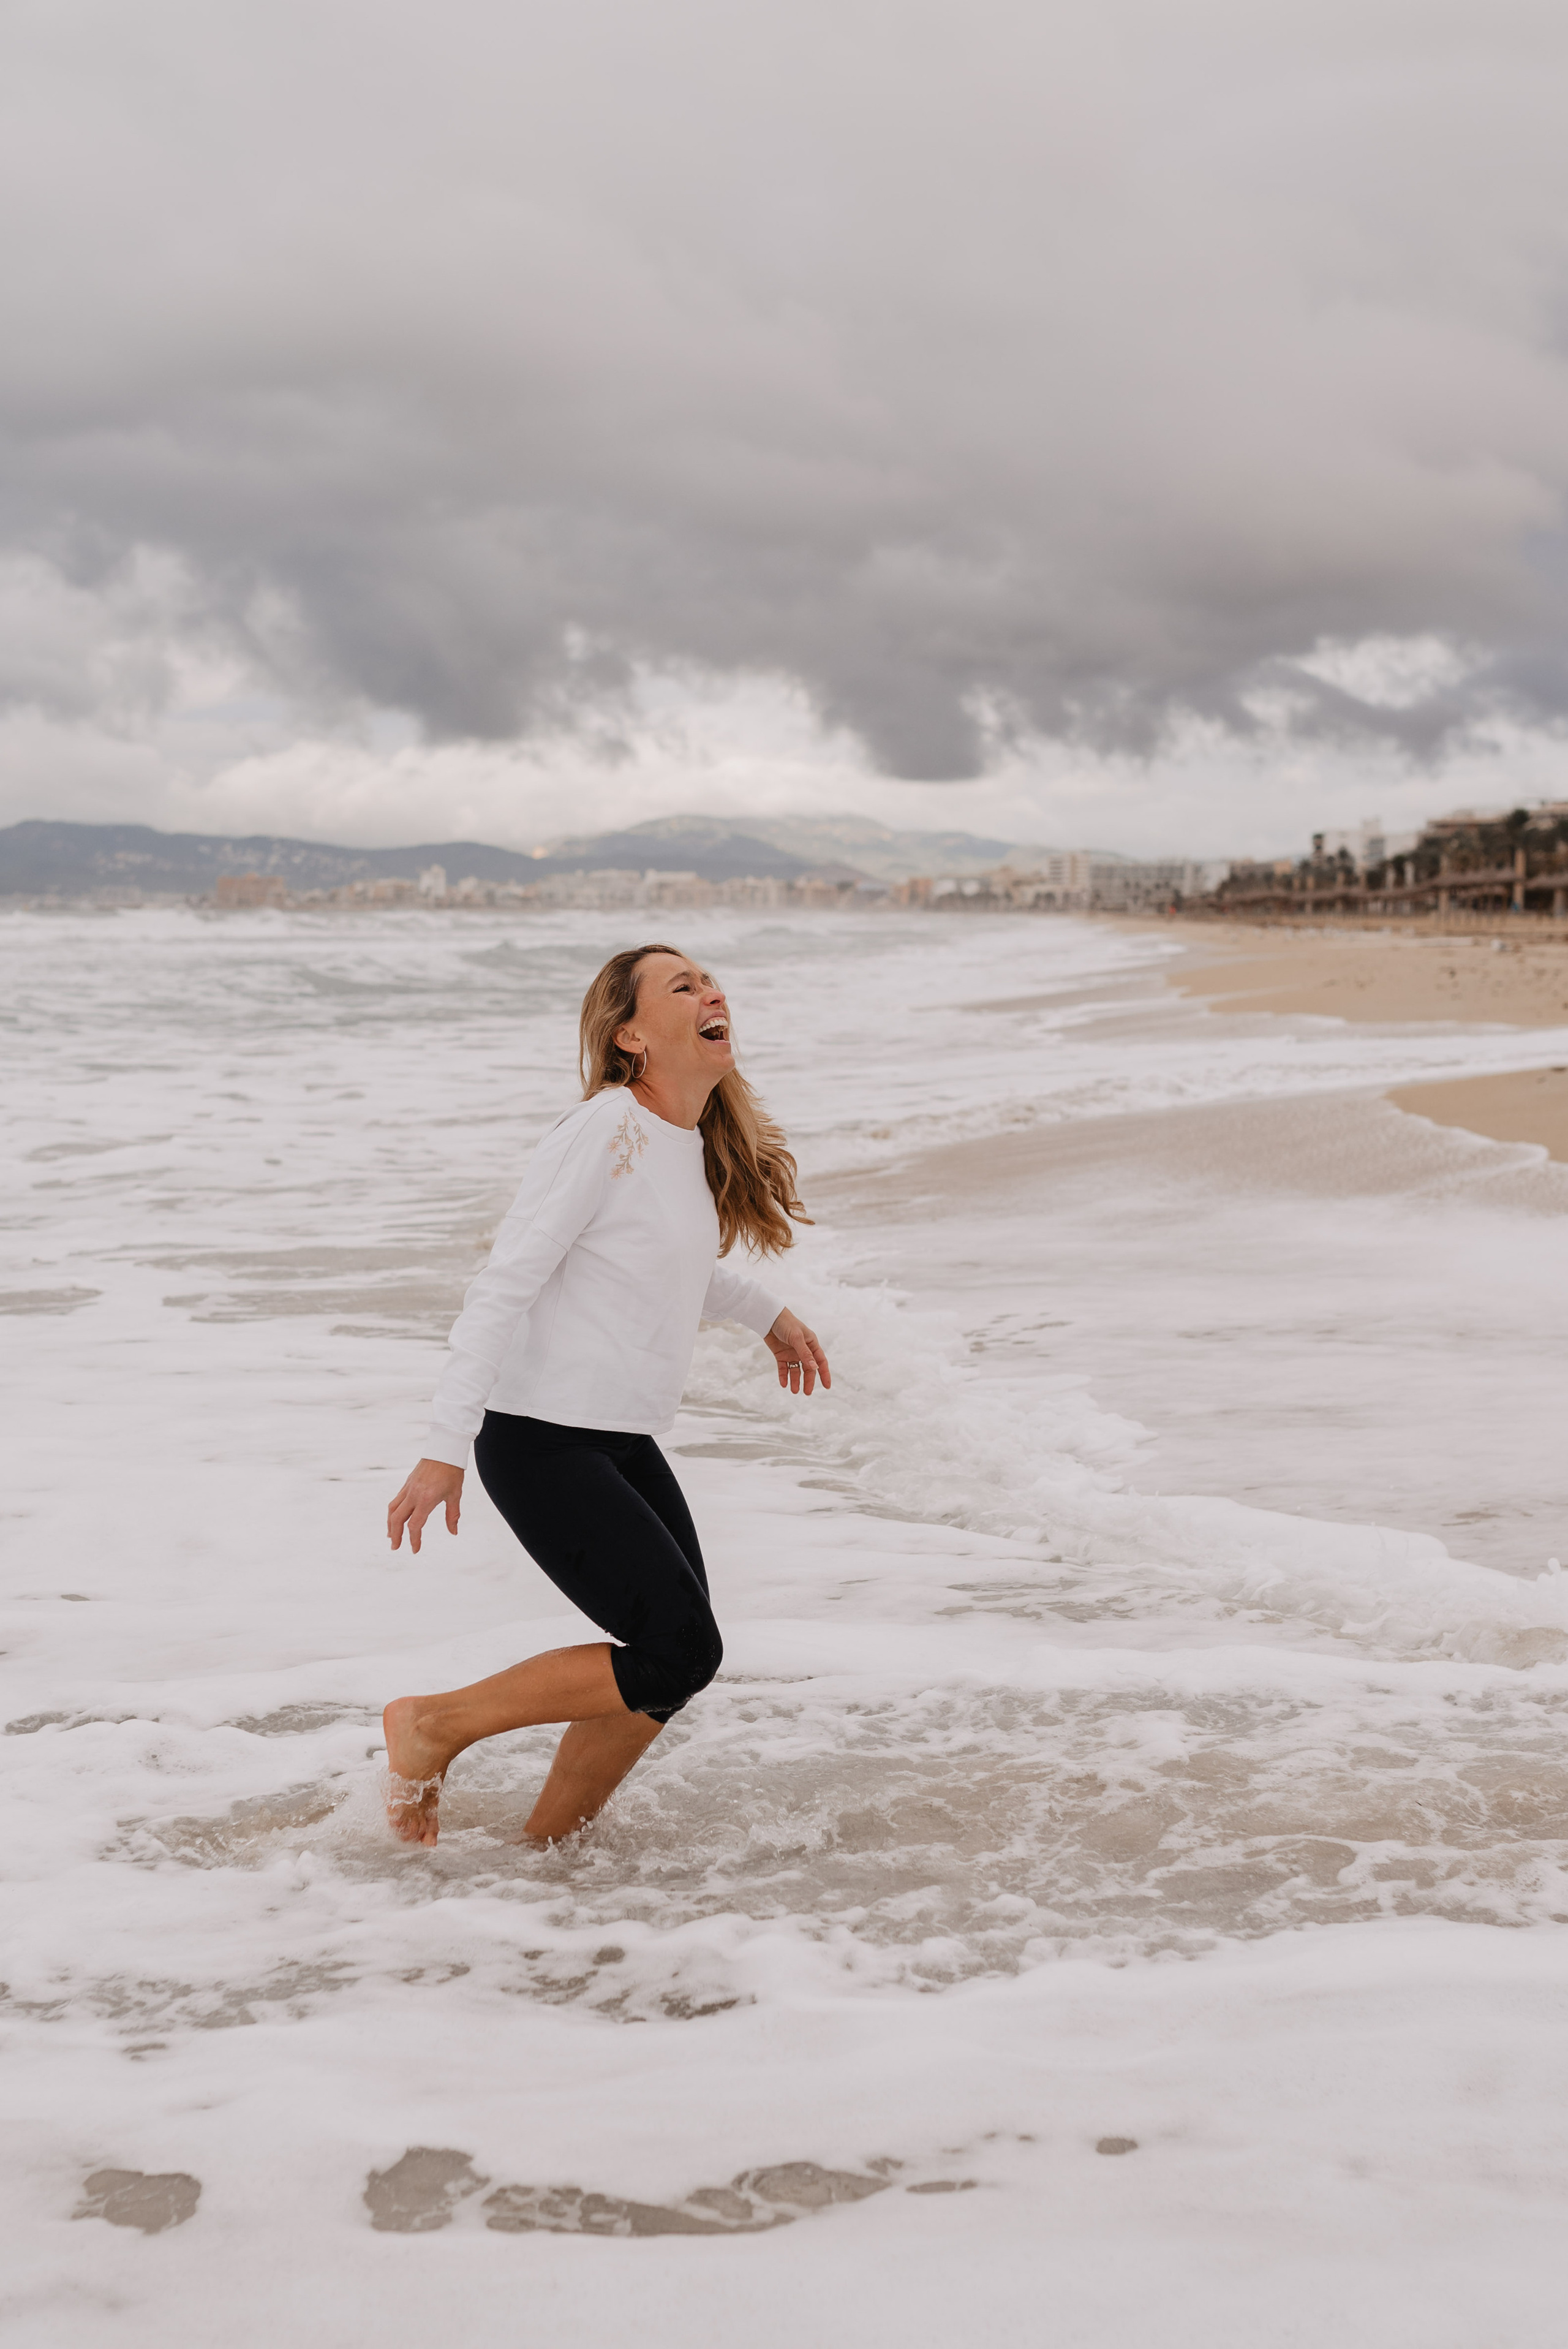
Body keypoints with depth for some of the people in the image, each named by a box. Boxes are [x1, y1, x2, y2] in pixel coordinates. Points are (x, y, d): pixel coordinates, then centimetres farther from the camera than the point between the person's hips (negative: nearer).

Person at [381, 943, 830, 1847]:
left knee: (673, 1662, 8)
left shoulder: (695, 1143, 8)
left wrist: (767, 1311, 33)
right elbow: (502, 1287, -21)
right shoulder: (605, 1132, -19)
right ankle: (430, 1726, 3)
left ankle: (547, 1846, 25)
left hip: (626, 1443, 9)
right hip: (542, 1443, -9)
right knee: (679, 1653, -11)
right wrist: (448, 1449, -24)